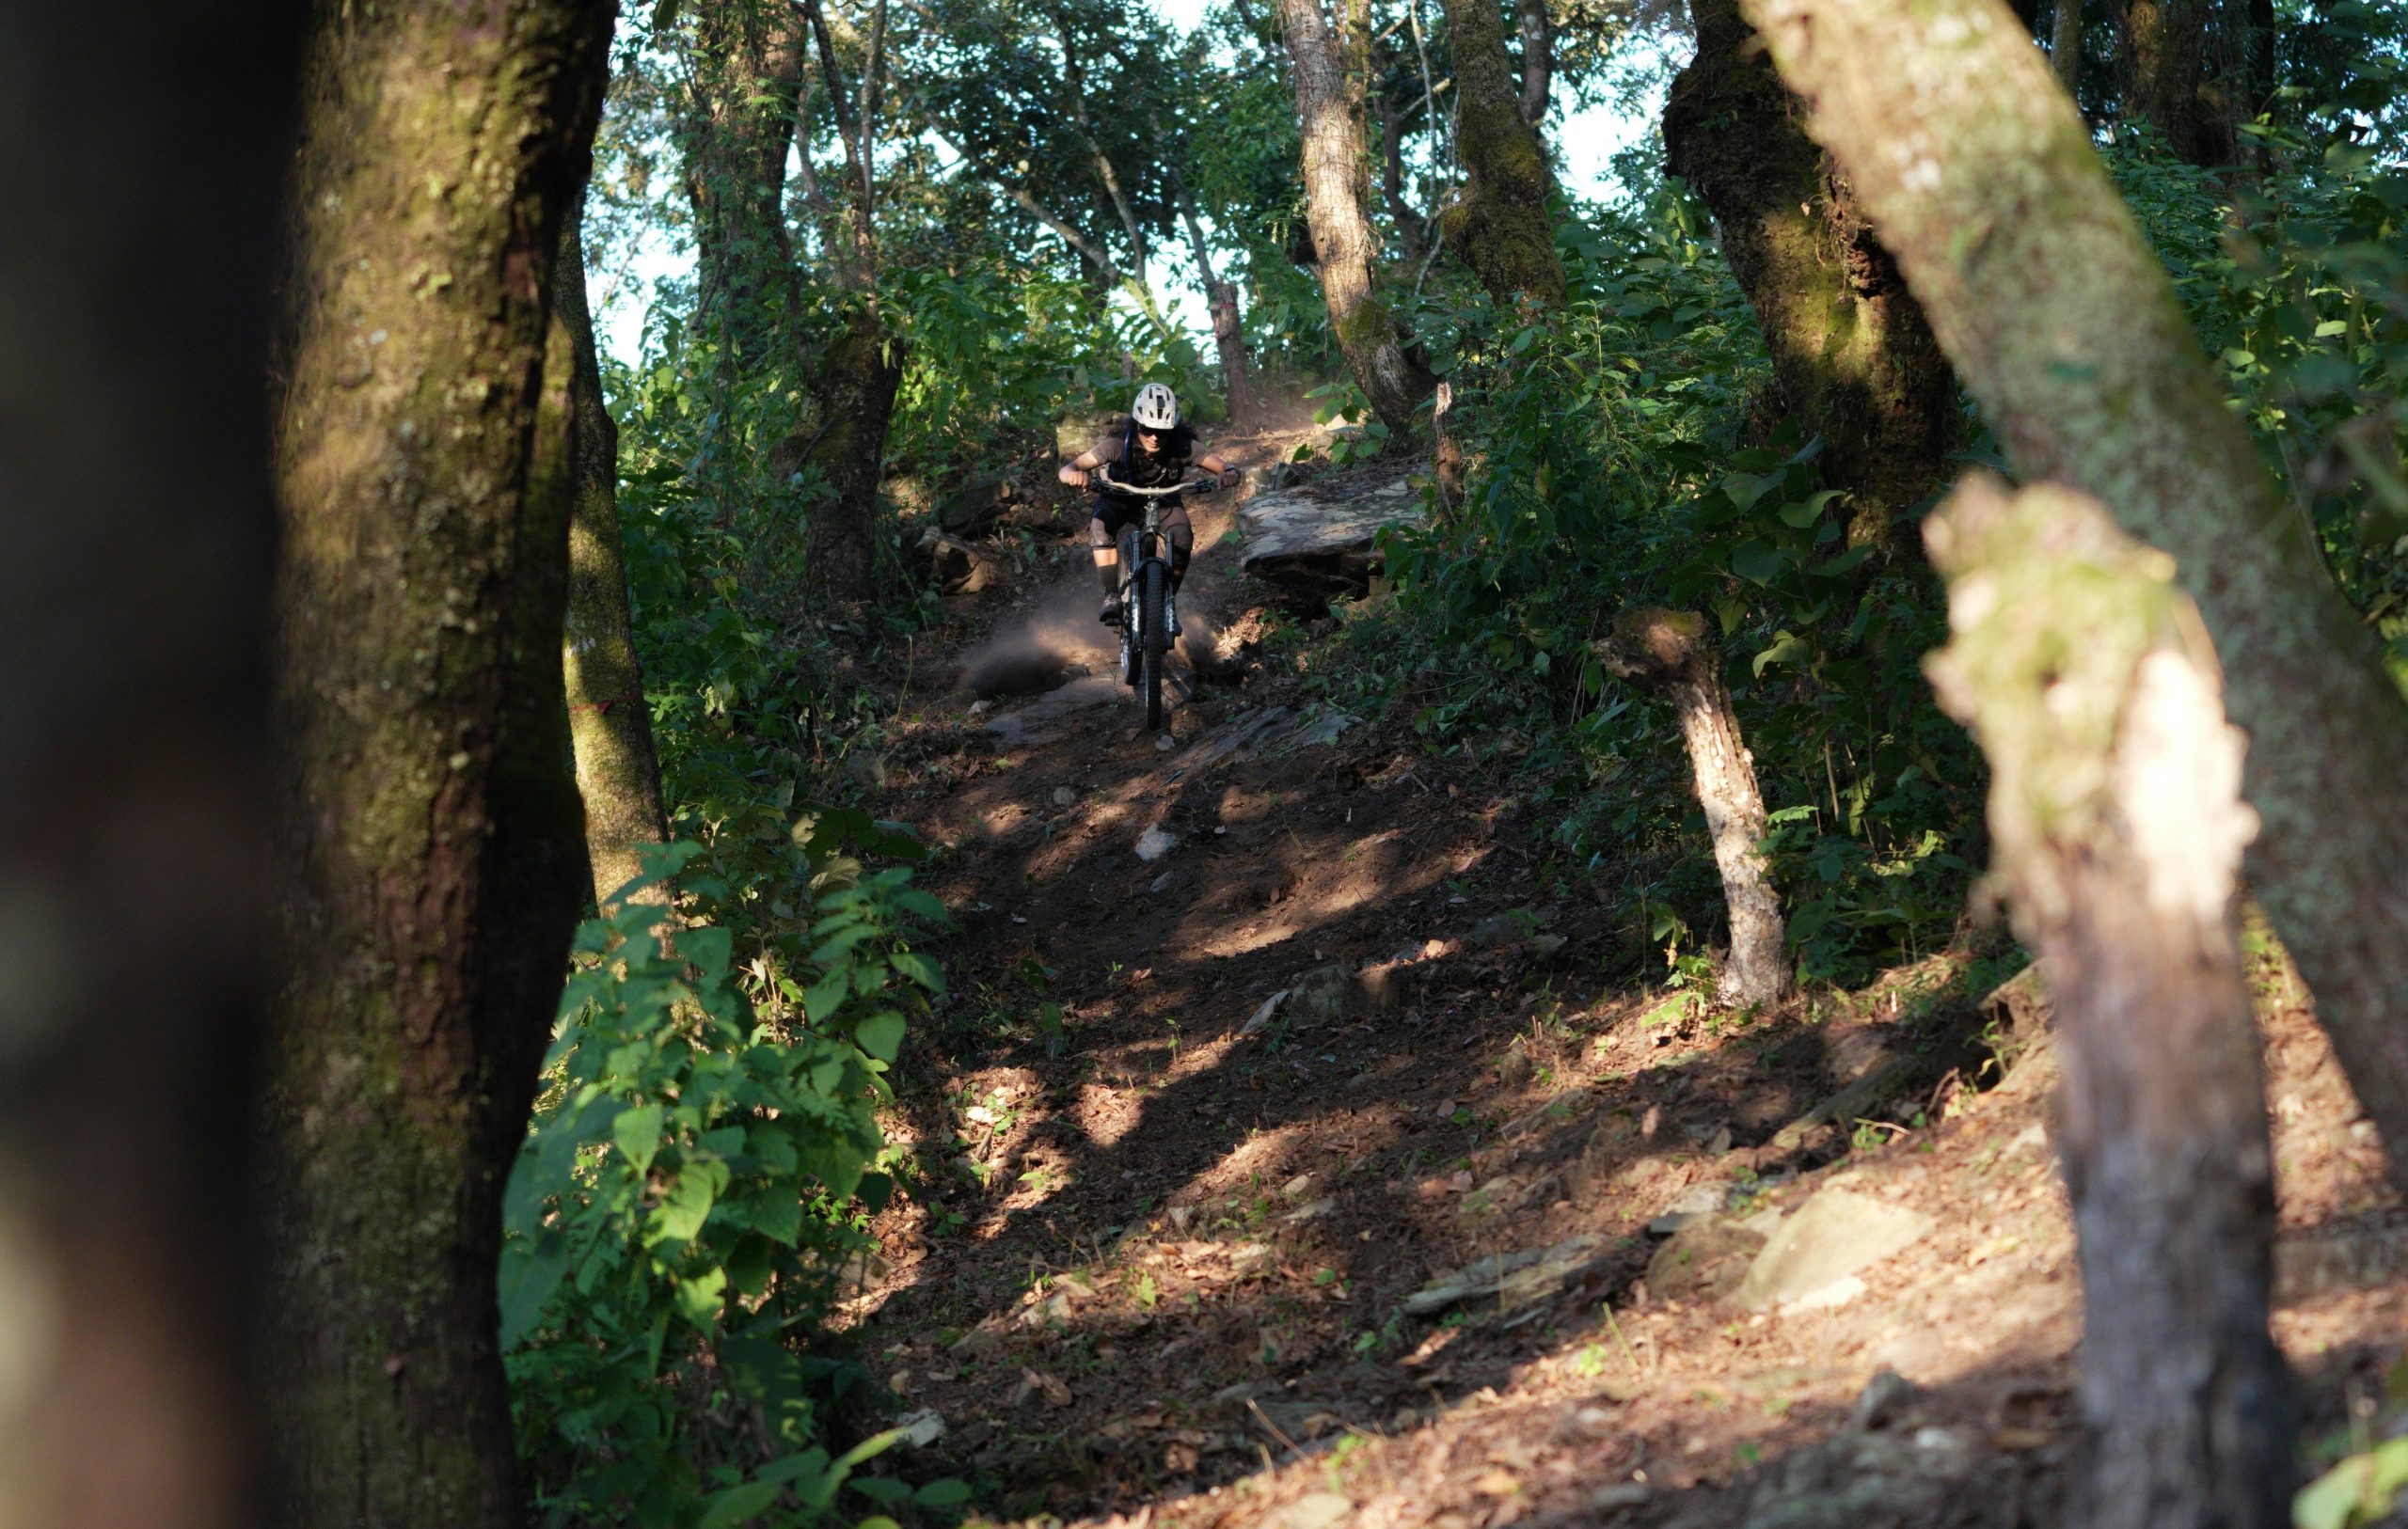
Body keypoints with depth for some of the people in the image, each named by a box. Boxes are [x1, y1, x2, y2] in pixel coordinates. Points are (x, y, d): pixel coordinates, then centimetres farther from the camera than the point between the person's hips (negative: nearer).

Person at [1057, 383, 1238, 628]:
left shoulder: (1182, 446, -30)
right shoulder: (1119, 443, -33)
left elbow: (1224, 467, -29)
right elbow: (1065, 471, -37)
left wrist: (1229, 474, -54)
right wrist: (1074, 474, -62)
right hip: (1120, 496, -1)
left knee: (1182, 538, -28)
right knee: (1101, 525, -33)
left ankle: (1168, 602, -10)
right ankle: (1111, 597, -28)